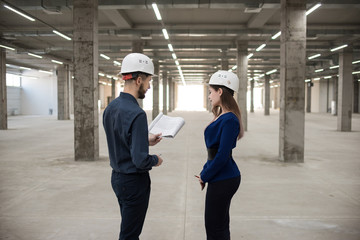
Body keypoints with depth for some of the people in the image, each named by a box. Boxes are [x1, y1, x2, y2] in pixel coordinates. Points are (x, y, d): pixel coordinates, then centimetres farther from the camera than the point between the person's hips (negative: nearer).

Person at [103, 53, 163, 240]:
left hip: (117, 177, 9)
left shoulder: (110, 108, 1)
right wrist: (156, 160, -7)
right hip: (134, 182, -8)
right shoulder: (136, 114, -26)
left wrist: (145, 141, 13)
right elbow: (141, 160, -28)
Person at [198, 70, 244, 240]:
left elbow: (222, 156, -22)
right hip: (222, 178, 9)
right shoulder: (222, 116, 10)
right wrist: (205, 173, 10)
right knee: (220, 225, 18)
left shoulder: (229, 120, -20)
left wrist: (204, 176, -10)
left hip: (223, 180, -9)